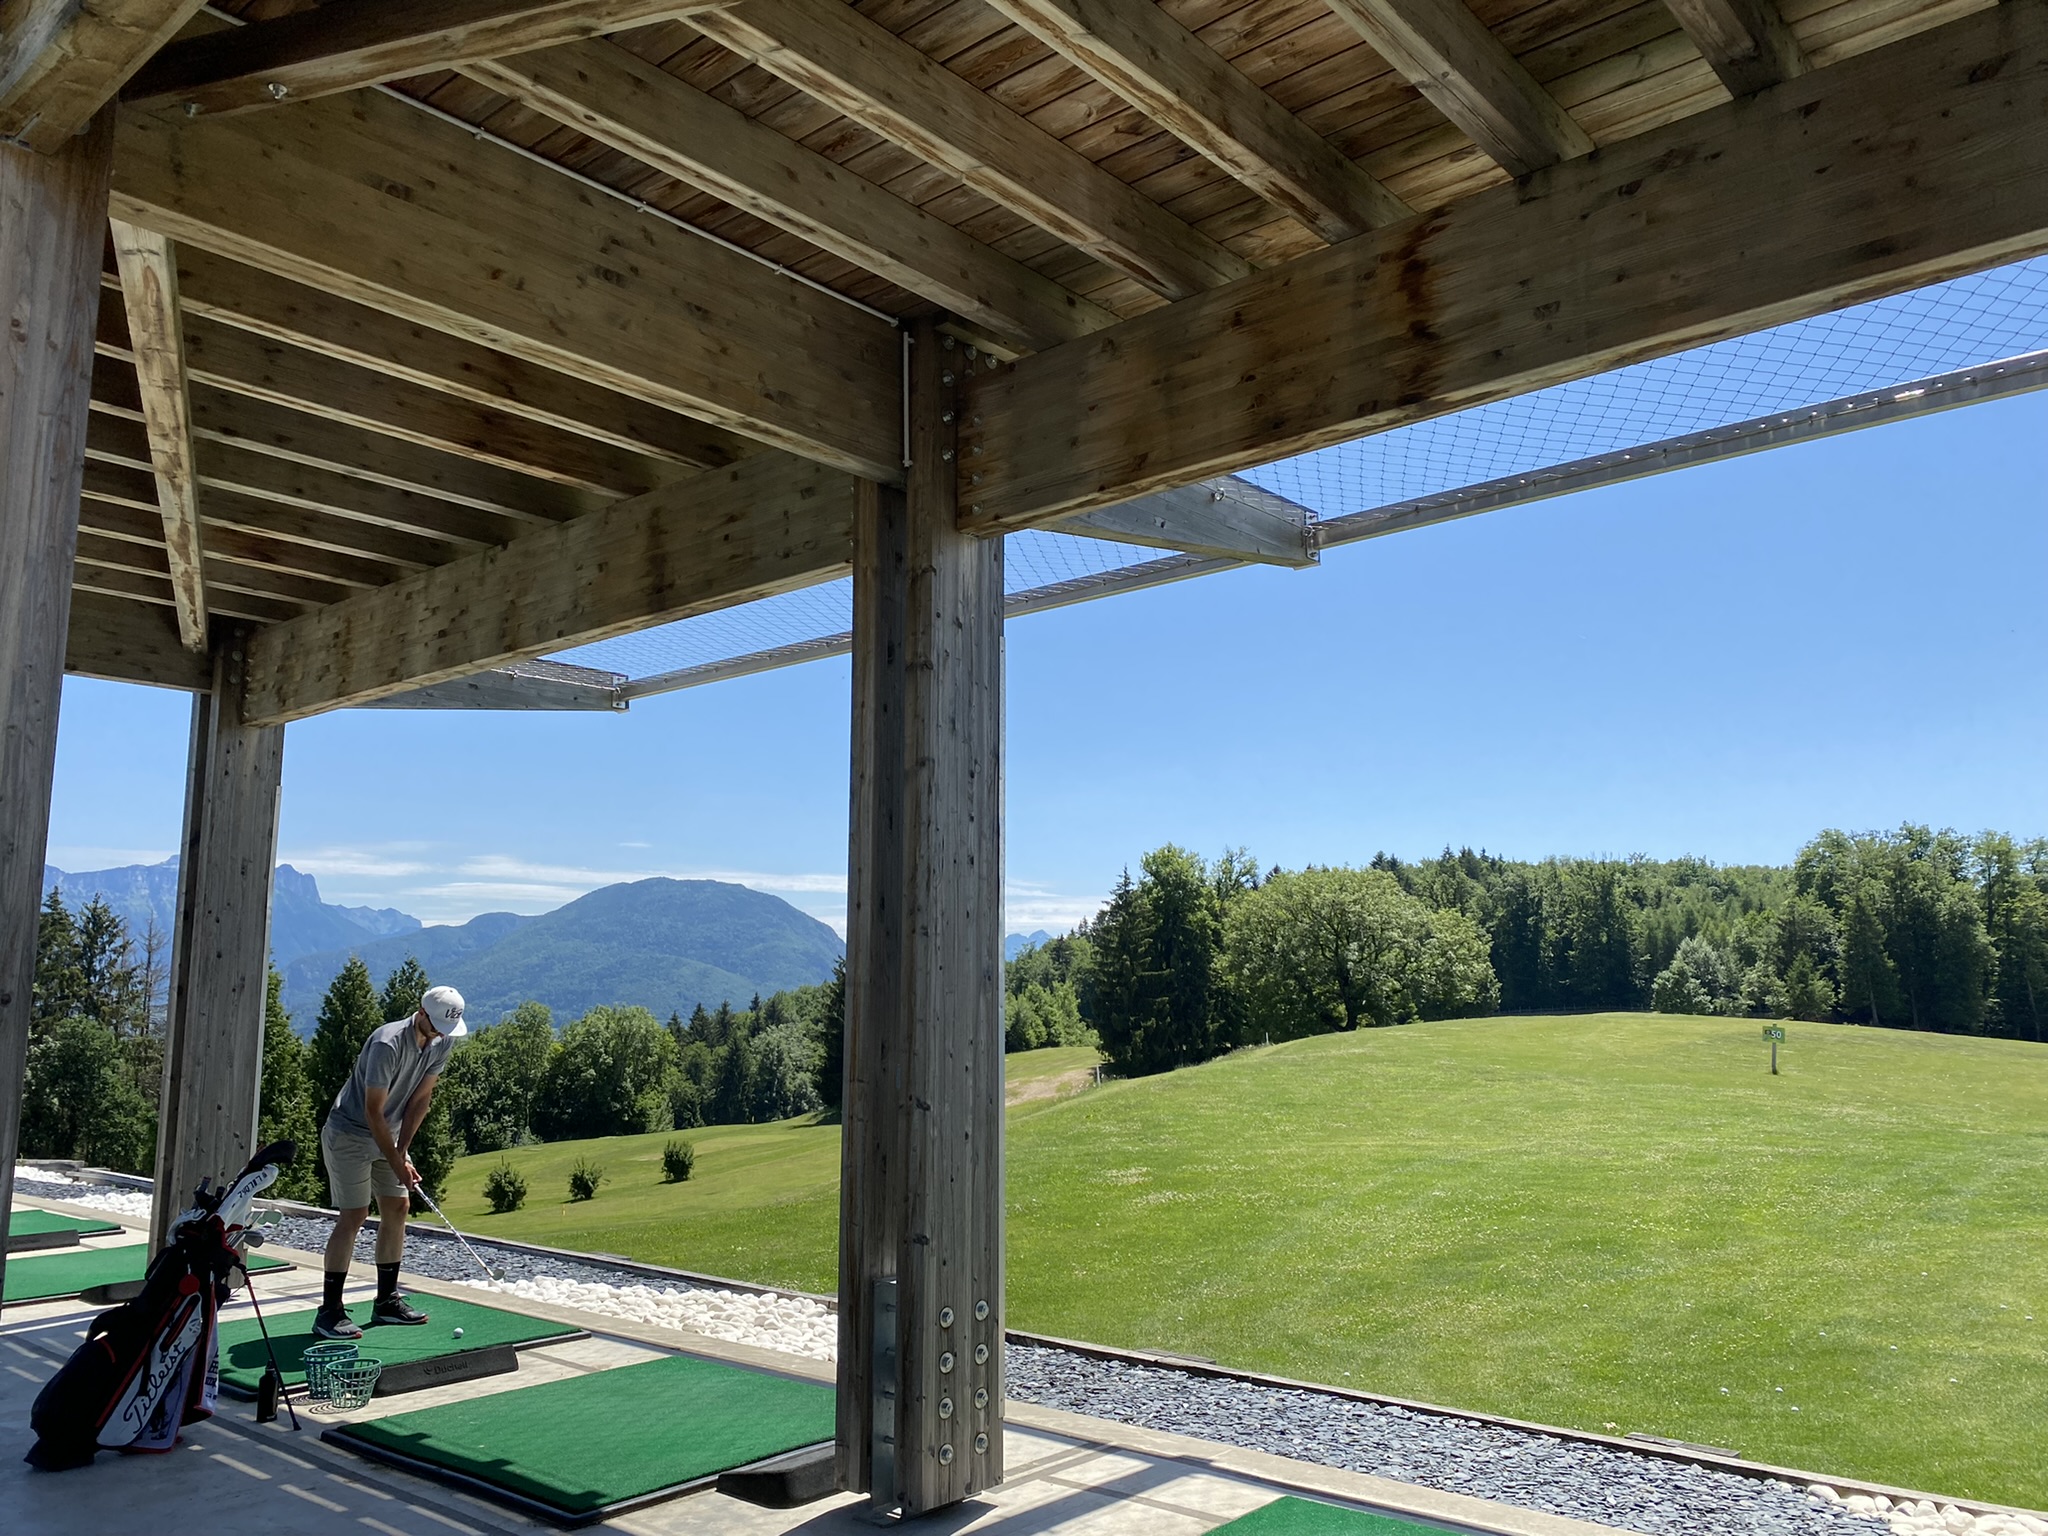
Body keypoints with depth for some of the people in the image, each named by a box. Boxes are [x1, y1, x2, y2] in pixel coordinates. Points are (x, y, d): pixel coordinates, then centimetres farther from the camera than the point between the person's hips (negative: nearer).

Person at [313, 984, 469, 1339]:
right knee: (354, 1216, -12)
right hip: (350, 1134, -8)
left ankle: (387, 1300, 15)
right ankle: (329, 1311, -6)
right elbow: (373, 1111, -26)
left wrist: (402, 1149, -7)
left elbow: (420, 1098, -1)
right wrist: (397, 1163, -23)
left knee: (397, 1208, 5)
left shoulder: (443, 1042, -7)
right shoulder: (388, 1044, -30)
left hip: (389, 1134, 8)